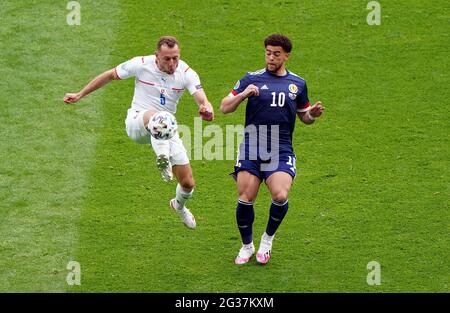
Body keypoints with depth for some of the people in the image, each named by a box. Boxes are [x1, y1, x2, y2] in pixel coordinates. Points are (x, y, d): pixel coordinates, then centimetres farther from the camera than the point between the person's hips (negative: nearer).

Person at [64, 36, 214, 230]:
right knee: (155, 116, -43)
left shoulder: (186, 73, -11)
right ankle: (163, 159, -59)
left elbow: (202, 100, -24)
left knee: (188, 184, 3)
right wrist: (80, 95, 6)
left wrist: (206, 108, -50)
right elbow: (109, 75, 2)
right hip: (136, 122, -3)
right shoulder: (141, 64, -13)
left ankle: (179, 206, 37)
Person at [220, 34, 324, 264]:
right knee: (245, 199, -6)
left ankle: (267, 239, 8)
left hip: (281, 151, 0)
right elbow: (225, 107, 4)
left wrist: (313, 114, 0)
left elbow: (304, 116, 23)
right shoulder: (252, 79, 6)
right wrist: (243, 94, -14)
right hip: (251, 149, 0)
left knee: (280, 196, -19)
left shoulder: (298, 84, 12)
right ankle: (247, 246, 17)